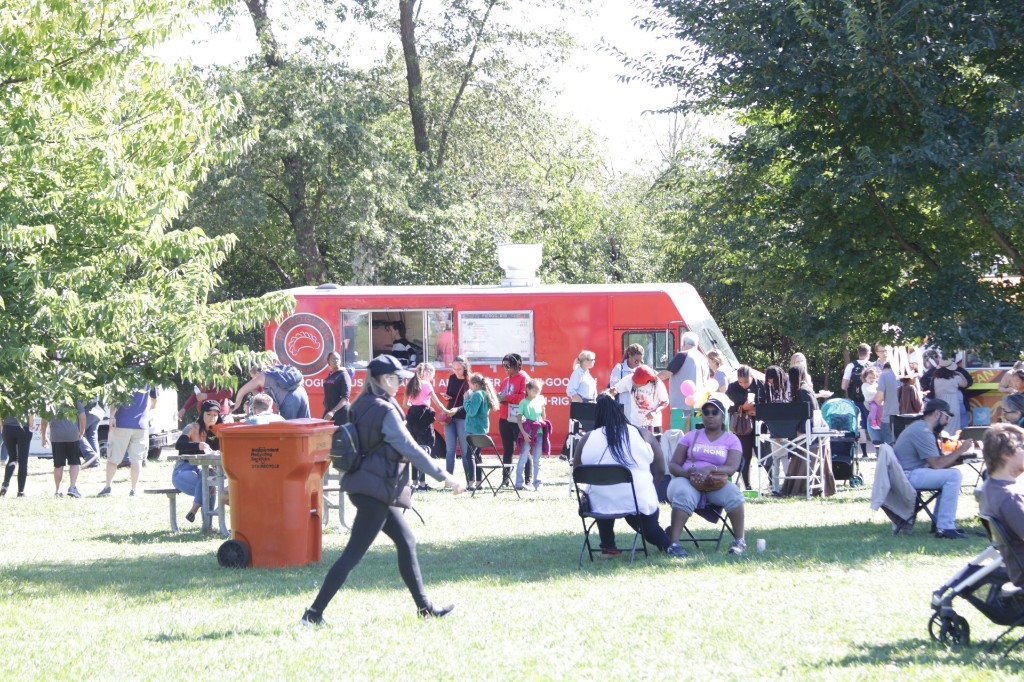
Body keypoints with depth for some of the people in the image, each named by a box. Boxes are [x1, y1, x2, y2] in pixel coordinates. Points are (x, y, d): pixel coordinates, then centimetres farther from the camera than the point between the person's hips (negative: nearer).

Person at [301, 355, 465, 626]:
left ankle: (424, 607, 23)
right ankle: (314, 613, -10)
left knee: (406, 542, 17)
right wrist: (445, 477, -13)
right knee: (353, 554, -8)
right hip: (377, 490, -10)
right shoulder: (386, 410, -16)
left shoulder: (360, 406, 10)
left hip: (367, 488, 10)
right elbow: (410, 449, -17)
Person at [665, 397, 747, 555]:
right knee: (683, 495, -37)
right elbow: (673, 465, 7)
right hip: (687, 480, 0)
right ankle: (673, 543, -43)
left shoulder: (731, 440, 9)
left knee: (732, 493, -33)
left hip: (716, 484, 0)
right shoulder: (692, 436, 14)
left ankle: (740, 540, -20)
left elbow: (732, 468, -8)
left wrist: (711, 469, -29)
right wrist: (687, 473, -17)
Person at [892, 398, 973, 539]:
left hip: (906, 474, 11)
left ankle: (940, 522, 14)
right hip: (907, 476, -11)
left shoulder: (920, 427, 18)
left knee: (951, 471, 18)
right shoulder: (922, 431, -16)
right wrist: (960, 450, -9)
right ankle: (945, 528, -19)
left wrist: (957, 459, 5)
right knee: (953, 475, -18)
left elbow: (935, 462, 17)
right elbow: (936, 464, -19)